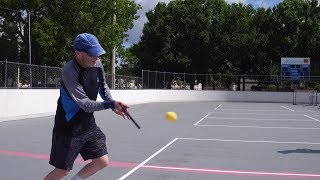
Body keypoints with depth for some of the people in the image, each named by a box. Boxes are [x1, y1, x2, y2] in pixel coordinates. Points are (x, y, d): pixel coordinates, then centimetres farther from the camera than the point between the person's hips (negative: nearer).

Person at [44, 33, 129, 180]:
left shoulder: (97, 64, -5)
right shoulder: (69, 72, -25)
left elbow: (103, 86, 14)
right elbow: (85, 104, -30)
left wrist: (113, 105, -1)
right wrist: (110, 104, -40)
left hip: (88, 125, 6)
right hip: (68, 128, -6)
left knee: (102, 161, 2)